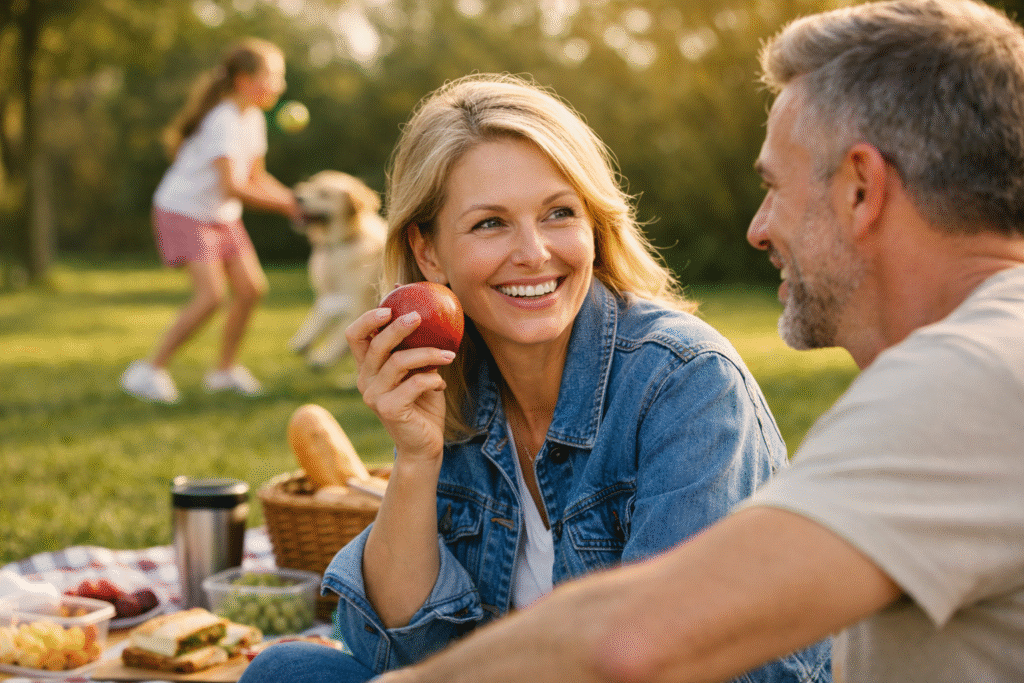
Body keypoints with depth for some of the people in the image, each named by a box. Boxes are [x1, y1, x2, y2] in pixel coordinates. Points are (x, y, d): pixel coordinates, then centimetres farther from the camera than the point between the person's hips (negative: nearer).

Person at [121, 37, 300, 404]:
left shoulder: (253, 118, 4)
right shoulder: (222, 122, -25)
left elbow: (255, 176, 13)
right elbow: (232, 187, -34)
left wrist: (293, 197, -2)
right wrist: (283, 205, -28)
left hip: (222, 215, 9)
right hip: (184, 211, -9)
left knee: (251, 287, 2)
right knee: (210, 294, -20)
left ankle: (225, 369, 19)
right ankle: (148, 371, -9)